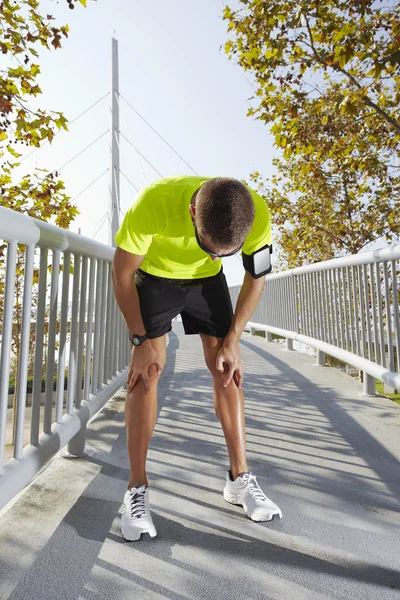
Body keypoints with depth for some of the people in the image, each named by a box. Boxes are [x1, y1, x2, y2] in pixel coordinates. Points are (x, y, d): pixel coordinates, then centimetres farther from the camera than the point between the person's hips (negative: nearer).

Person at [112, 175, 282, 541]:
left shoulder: (258, 215, -28)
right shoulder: (154, 203, -36)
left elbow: (256, 280, -11)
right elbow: (122, 274, -21)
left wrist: (232, 342, -12)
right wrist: (142, 341, -19)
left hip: (208, 279, 2)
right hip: (154, 277, -1)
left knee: (227, 370, -5)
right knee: (146, 370, -13)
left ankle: (240, 479, 11)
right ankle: (137, 490, 1)